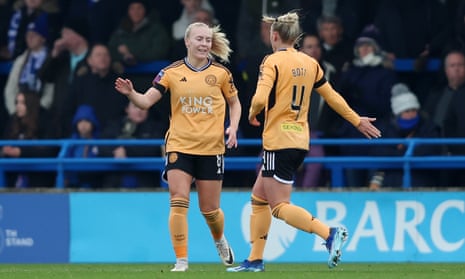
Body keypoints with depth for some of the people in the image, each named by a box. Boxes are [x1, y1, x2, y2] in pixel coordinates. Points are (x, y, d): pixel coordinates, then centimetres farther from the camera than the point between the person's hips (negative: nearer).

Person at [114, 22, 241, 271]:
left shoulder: (221, 73, 0)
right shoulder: (172, 72, -2)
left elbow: (234, 103, 14)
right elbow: (146, 101, -4)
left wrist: (233, 127, -3)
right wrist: (130, 93, -25)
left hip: (211, 148, 0)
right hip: (179, 146, 0)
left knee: (209, 209, 7)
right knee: (178, 204, -12)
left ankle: (220, 241, 39)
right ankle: (181, 260, -7)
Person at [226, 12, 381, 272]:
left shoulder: (273, 61, -11)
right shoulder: (310, 63, 9)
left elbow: (261, 98, -23)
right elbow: (332, 96, 16)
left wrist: (253, 114, -1)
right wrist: (357, 121, 28)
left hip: (279, 142, -8)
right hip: (300, 141, 8)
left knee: (280, 207, -7)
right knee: (259, 197, 17)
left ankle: (329, 233, -24)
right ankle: (255, 259, 17)